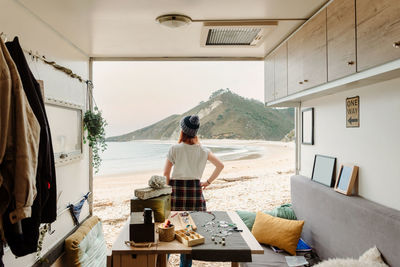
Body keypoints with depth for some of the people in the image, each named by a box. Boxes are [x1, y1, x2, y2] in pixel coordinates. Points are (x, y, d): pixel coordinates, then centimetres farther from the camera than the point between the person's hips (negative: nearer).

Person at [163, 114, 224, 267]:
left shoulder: (174, 149, -5)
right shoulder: (203, 151, 4)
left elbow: (166, 173, -4)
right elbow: (220, 166, 10)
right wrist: (208, 182, 14)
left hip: (176, 188, -2)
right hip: (195, 190, 2)